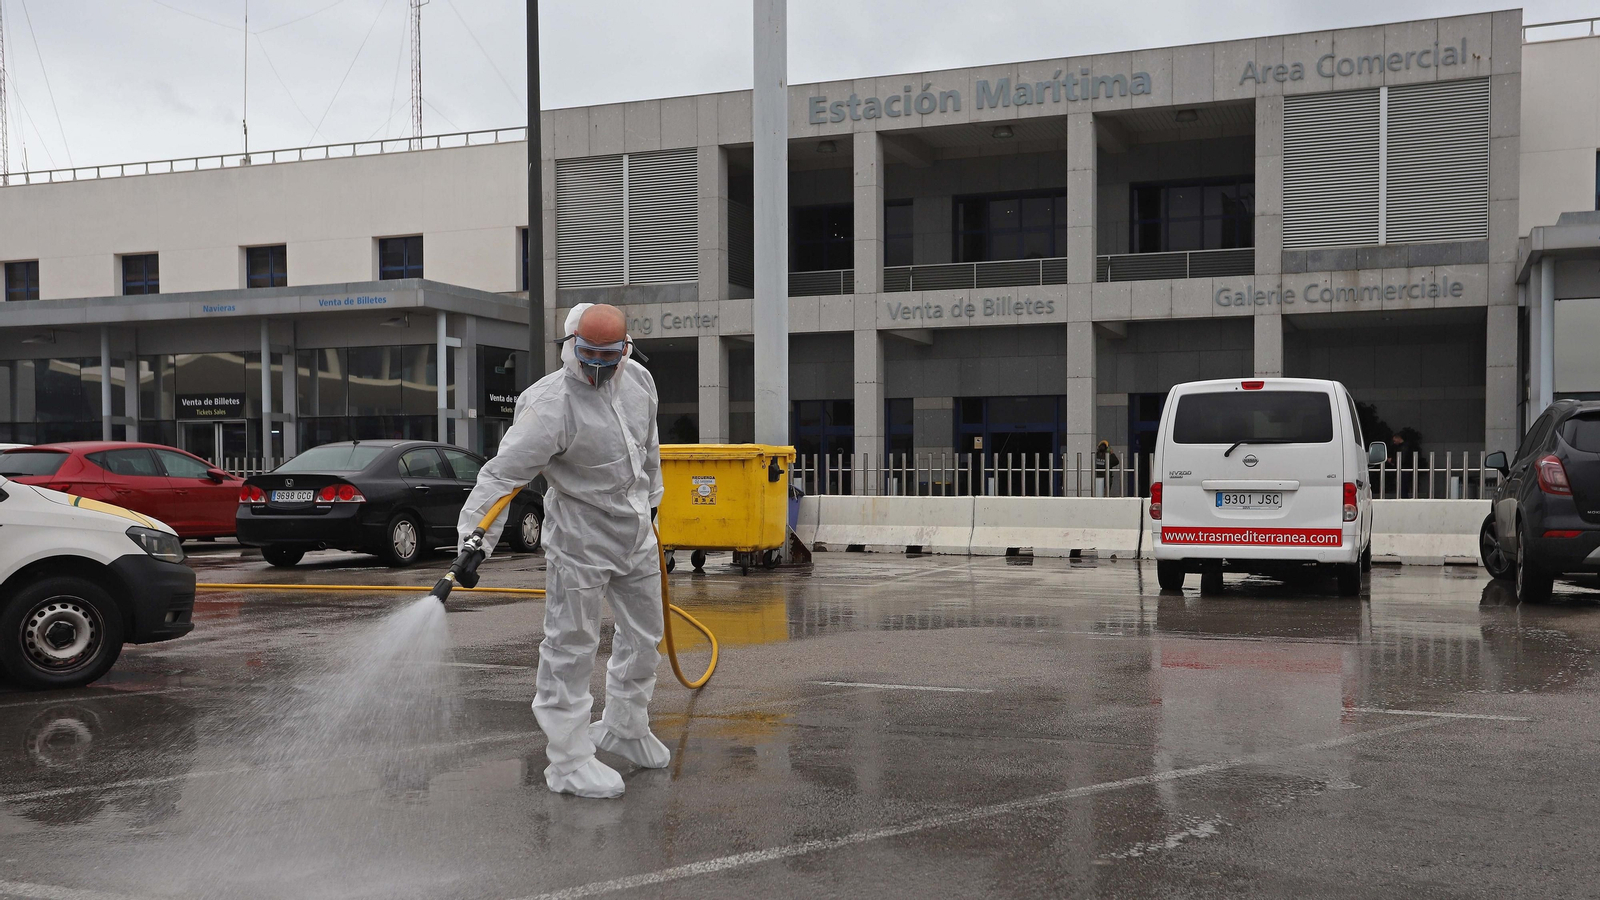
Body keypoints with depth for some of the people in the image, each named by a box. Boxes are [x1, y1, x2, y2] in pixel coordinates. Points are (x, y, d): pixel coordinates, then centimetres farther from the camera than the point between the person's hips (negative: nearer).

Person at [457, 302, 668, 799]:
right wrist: (476, 538, -34)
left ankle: (625, 728, 40)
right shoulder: (551, 404, -23)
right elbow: (504, 471, -27)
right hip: (579, 542, -7)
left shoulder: (639, 380, -1)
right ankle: (569, 762, 11)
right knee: (571, 650, -1)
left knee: (644, 636, 18)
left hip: (636, 533, 7)